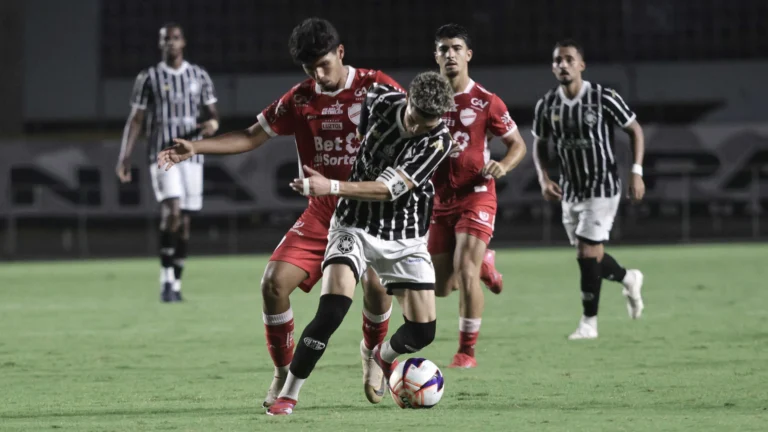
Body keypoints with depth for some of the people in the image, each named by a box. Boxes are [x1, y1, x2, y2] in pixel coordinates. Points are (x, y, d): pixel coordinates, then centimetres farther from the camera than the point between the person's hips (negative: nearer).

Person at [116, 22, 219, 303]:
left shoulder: (199, 76, 11)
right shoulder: (149, 78, 4)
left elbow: (212, 113, 14)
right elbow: (136, 120, 4)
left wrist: (212, 124, -11)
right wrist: (125, 157, -3)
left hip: (192, 156, 3)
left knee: (184, 223, 3)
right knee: (172, 211, -21)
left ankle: (175, 285, 13)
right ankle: (166, 280, -15)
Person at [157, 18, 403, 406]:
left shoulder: (375, 86, -5)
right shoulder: (300, 99, 4)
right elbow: (252, 137, 8)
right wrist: (194, 148, -2)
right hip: (321, 213, 3)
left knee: (378, 284, -24)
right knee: (275, 283, -13)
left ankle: (372, 352, 11)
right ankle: (285, 374, 6)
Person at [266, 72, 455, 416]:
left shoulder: (438, 141, -19)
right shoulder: (379, 100, -13)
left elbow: (388, 189, -26)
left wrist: (330, 187, -37)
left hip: (406, 238, 0)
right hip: (356, 227, 0)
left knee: (423, 330, -3)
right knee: (332, 310, -22)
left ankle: (385, 356, 34)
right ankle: (288, 395, -13)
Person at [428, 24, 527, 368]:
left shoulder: (486, 102, -5)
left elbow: (518, 144, 2)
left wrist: (503, 166, -17)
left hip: (476, 195, -4)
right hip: (438, 199, 4)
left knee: (465, 270, -20)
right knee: (441, 287, 6)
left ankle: (467, 351, -8)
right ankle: (483, 264, 41)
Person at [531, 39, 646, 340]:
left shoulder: (604, 98, -13)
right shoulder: (546, 106, -1)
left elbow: (634, 130, -2)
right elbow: (539, 145, 13)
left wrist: (636, 172, -10)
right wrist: (544, 179, -3)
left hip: (602, 188, -5)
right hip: (570, 191, 5)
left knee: (588, 254, -13)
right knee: (590, 257, 11)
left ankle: (589, 322, -1)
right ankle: (628, 279, 42)